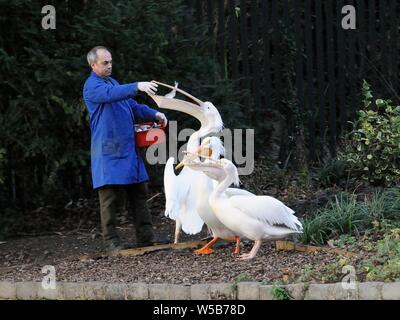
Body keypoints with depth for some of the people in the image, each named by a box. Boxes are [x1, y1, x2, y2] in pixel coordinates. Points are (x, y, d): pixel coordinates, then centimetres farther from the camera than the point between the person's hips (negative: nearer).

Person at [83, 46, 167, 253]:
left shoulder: (112, 81, 21)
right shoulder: (92, 86, -8)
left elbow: (132, 106, 25)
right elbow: (111, 94, -29)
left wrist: (153, 114, 8)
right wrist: (137, 86, -42)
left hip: (128, 150, 9)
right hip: (108, 152, -9)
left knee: (138, 193, 5)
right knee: (110, 196, -7)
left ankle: (146, 238, 6)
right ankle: (111, 241, -3)